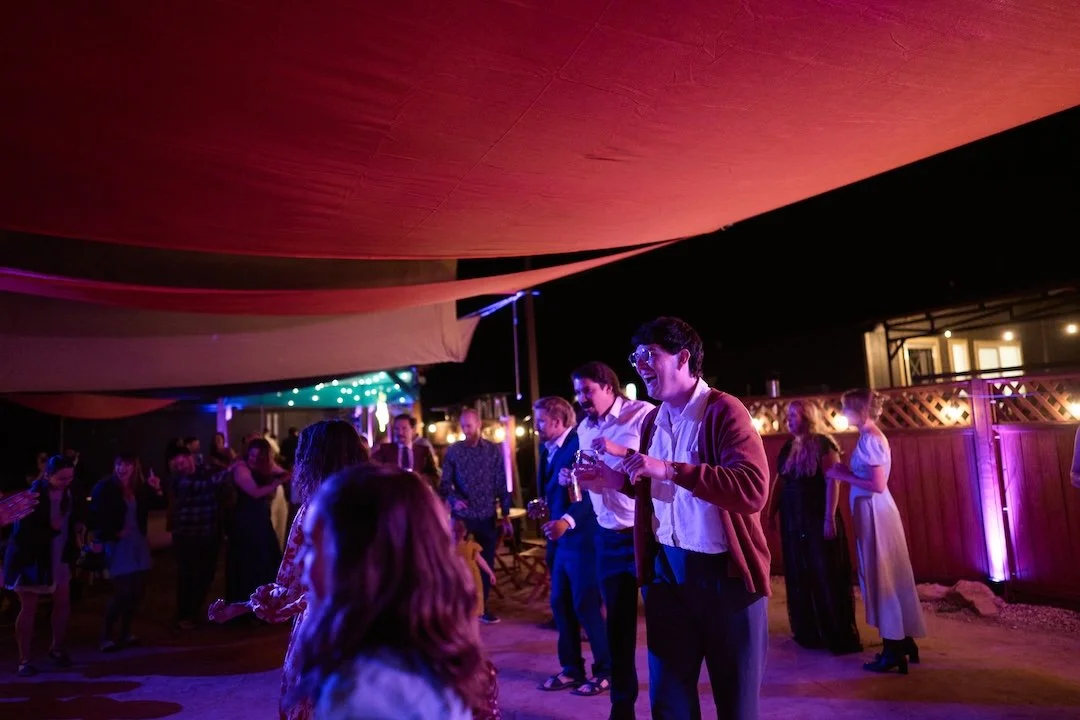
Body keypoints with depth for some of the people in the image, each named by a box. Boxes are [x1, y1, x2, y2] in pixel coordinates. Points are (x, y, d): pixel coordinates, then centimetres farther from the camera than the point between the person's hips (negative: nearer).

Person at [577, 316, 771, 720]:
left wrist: (670, 469, -31)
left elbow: (753, 489, -28)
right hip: (666, 569, 6)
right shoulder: (652, 420, 9)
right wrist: (618, 480, 2)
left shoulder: (724, 410, -15)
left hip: (725, 572, -6)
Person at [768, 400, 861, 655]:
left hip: (818, 519, -7)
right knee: (799, 577, 12)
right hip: (793, 520, 7)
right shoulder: (788, 448, 10)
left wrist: (830, 518, -21)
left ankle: (840, 636, 9)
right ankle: (809, 632, 24)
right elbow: (779, 482, 13)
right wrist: (771, 513, 10)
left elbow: (832, 482, -15)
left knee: (827, 577, -1)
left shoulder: (823, 444, -9)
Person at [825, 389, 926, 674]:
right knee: (888, 576, 15)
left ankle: (893, 650, 7)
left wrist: (843, 476, -15)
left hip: (874, 511, -10)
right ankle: (903, 642, 24)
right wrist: (845, 471, 6)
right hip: (875, 510, 10)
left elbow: (878, 485, -22)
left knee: (880, 577, -2)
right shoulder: (873, 436, 12)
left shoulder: (869, 439, -18)